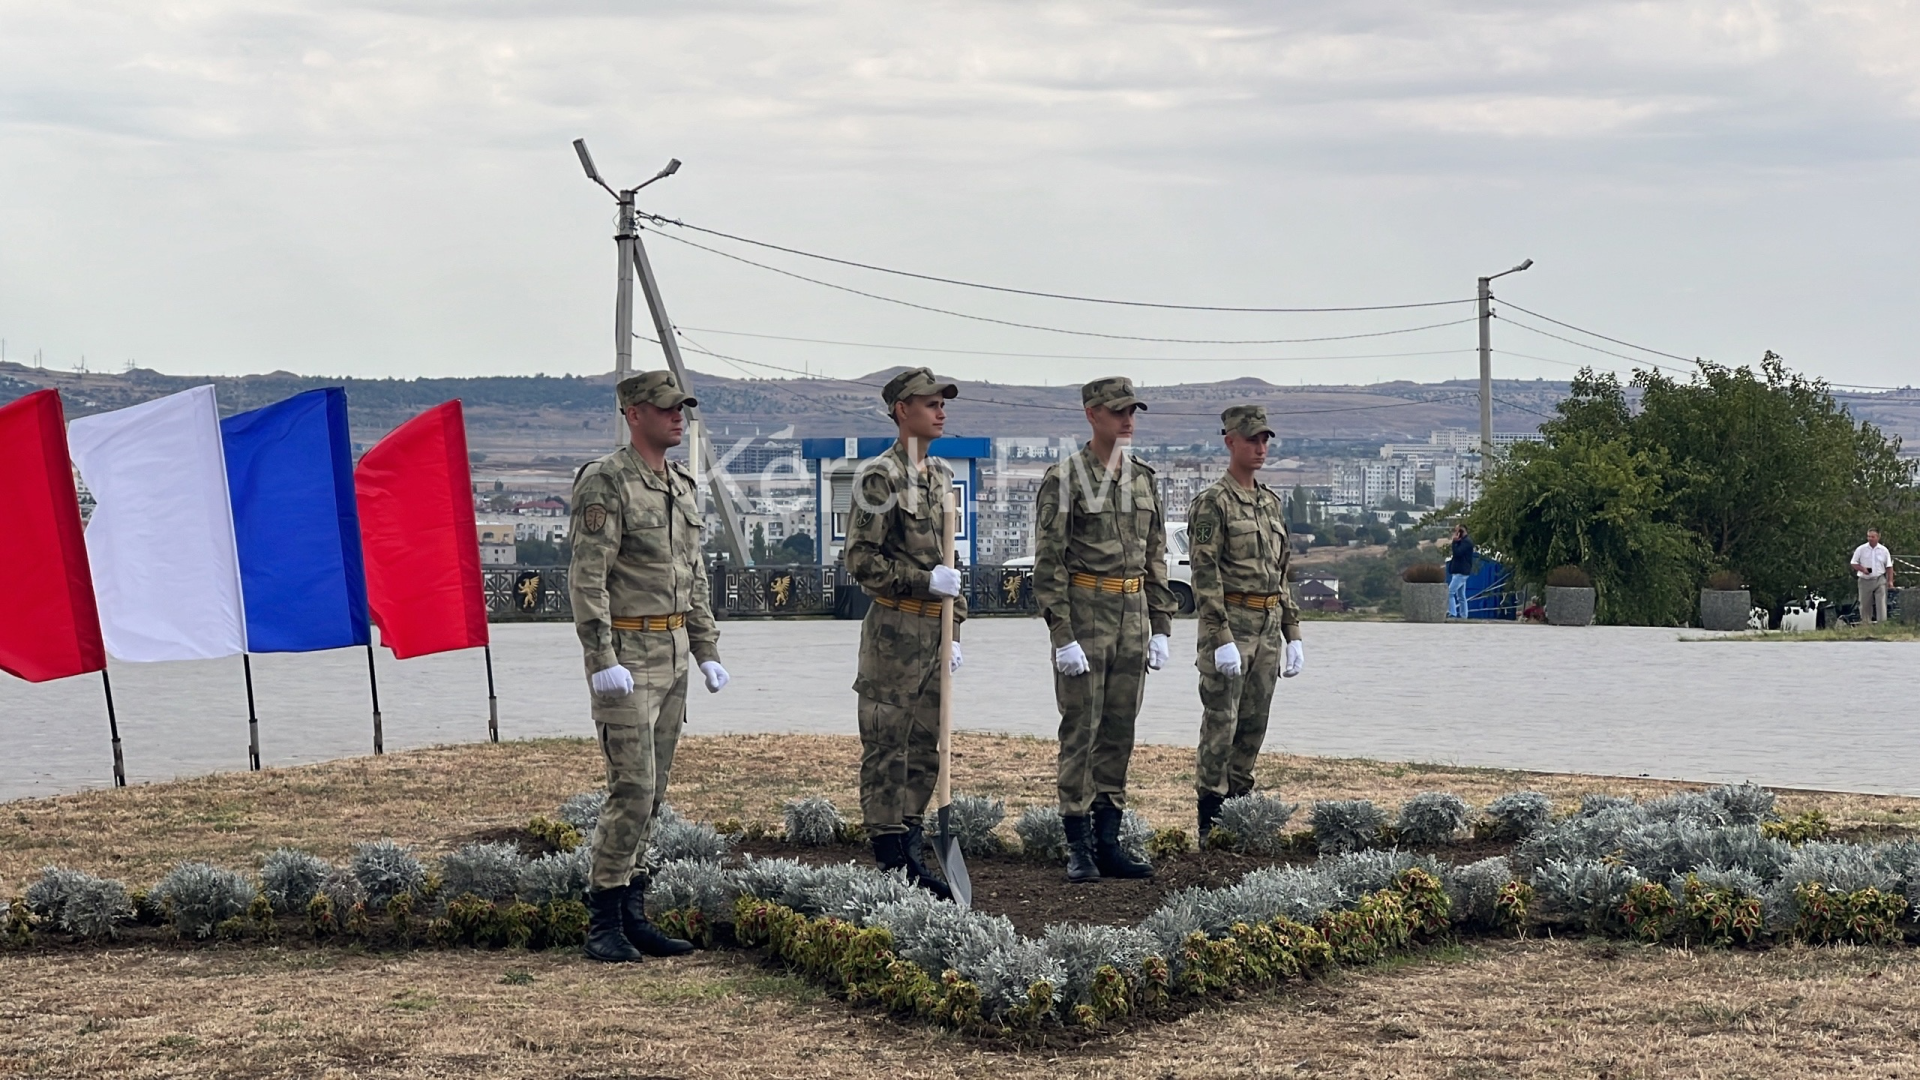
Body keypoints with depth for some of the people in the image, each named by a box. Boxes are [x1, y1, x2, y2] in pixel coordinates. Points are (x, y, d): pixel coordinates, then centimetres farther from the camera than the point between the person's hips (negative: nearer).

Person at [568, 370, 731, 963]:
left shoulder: (682, 485, 14)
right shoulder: (606, 482, -12)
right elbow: (587, 578, -16)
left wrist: (708, 650, 16)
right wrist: (603, 661, -21)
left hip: (673, 652, 8)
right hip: (629, 653, -8)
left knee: (650, 791, 10)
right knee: (633, 789, -10)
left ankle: (633, 913, 16)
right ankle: (603, 923, -3)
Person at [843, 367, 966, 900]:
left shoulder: (939, 476, 15)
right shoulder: (881, 477, -10)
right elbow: (861, 560, -13)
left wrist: (955, 630, 18)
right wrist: (924, 581, -19)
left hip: (934, 631, 8)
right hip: (894, 630, -8)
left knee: (924, 749, 10)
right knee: (886, 750, -3)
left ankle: (909, 858, 17)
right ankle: (891, 861, 0)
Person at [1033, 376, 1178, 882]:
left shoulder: (1143, 479, 11)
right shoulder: (1064, 480, -7)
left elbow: (1155, 559, 16)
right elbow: (1047, 564, -10)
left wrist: (1160, 628, 10)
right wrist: (1064, 637, -16)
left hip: (1132, 617, 6)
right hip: (1084, 615, -6)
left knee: (1119, 733, 8)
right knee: (1080, 732, -3)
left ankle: (1108, 841, 15)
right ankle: (1078, 849, 3)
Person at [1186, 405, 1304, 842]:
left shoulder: (1271, 502, 16)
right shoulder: (1212, 503, -9)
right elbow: (1205, 576, -15)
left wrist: (1292, 634, 15)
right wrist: (1222, 639, -21)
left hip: (1268, 628, 8)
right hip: (1230, 625, -7)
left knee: (1254, 726, 10)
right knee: (1220, 725, -5)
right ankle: (1211, 822, -1)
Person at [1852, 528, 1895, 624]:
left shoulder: (1884, 550, 5)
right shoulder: (1861, 549, 1)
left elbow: (1889, 567, 9)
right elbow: (1854, 563, 4)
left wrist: (1890, 581, 3)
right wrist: (1862, 569, -14)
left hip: (1880, 580, 0)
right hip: (1865, 581, 0)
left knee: (1881, 604, -9)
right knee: (1865, 605, 6)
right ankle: (1865, 625, 16)